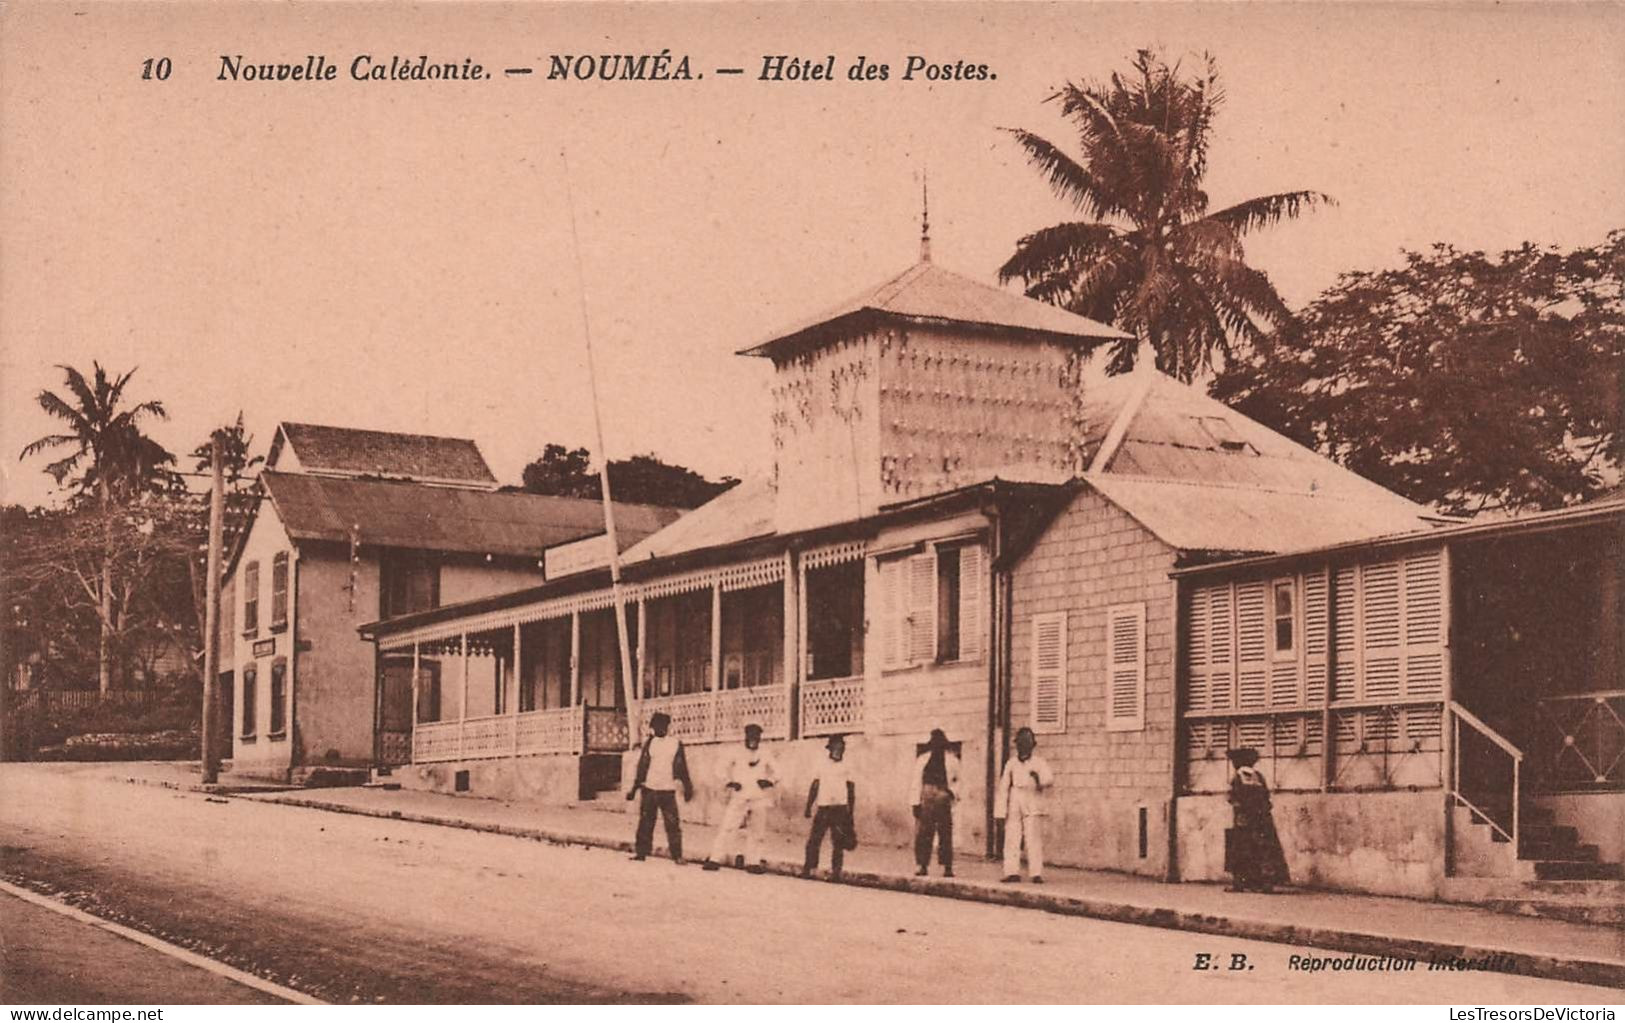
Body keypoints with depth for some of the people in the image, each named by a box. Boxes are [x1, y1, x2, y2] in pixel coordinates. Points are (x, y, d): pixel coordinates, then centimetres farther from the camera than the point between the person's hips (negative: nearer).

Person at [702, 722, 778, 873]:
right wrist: (729, 782, -6)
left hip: (759, 799, 1)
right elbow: (725, 769, 11)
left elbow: (775, 773, 11)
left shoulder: (765, 757, 7)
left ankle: (754, 861, 16)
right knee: (727, 827, -10)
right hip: (738, 798, -1)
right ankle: (716, 858, -9)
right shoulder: (737, 756, 5)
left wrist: (769, 781, -9)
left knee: (757, 831, 5)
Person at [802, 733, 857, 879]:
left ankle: (835, 872, 2)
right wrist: (808, 808, 5)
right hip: (823, 808, 1)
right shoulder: (822, 766, 11)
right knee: (814, 839, -3)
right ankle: (807, 869, 2)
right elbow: (814, 788, 12)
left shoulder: (846, 768, 7)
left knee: (838, 842, -2)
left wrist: (850, 812, 1)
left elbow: (851, 791, 7)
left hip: (840, 809, -1)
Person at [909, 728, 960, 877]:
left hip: (943, 800, -1)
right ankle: (923, 866, 6)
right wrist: (915, 802, -1)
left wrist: (953, 791, -8)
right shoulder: (923, 760, 8)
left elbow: (958, 780, 12)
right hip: (925, 801, 1)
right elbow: (917, 782, 6)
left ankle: (947, 867, 1)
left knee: (945, 835, -2)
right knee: (923, 835, 0)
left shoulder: (952, 760, 6)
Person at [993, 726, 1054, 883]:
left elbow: (1049, 779, -12)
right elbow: (1003, 788, 10)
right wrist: (1000, 811, 4)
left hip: (1033, 807, -3)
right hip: (1014, 807, 3)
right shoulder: (1011, 763, 12)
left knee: (1034, 840, -8)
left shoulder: (1039, 762, 5)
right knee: (1011, 839, -2)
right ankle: (1012, 872, 0)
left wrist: (1040, 780, -34)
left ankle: (1037, 874, -8)